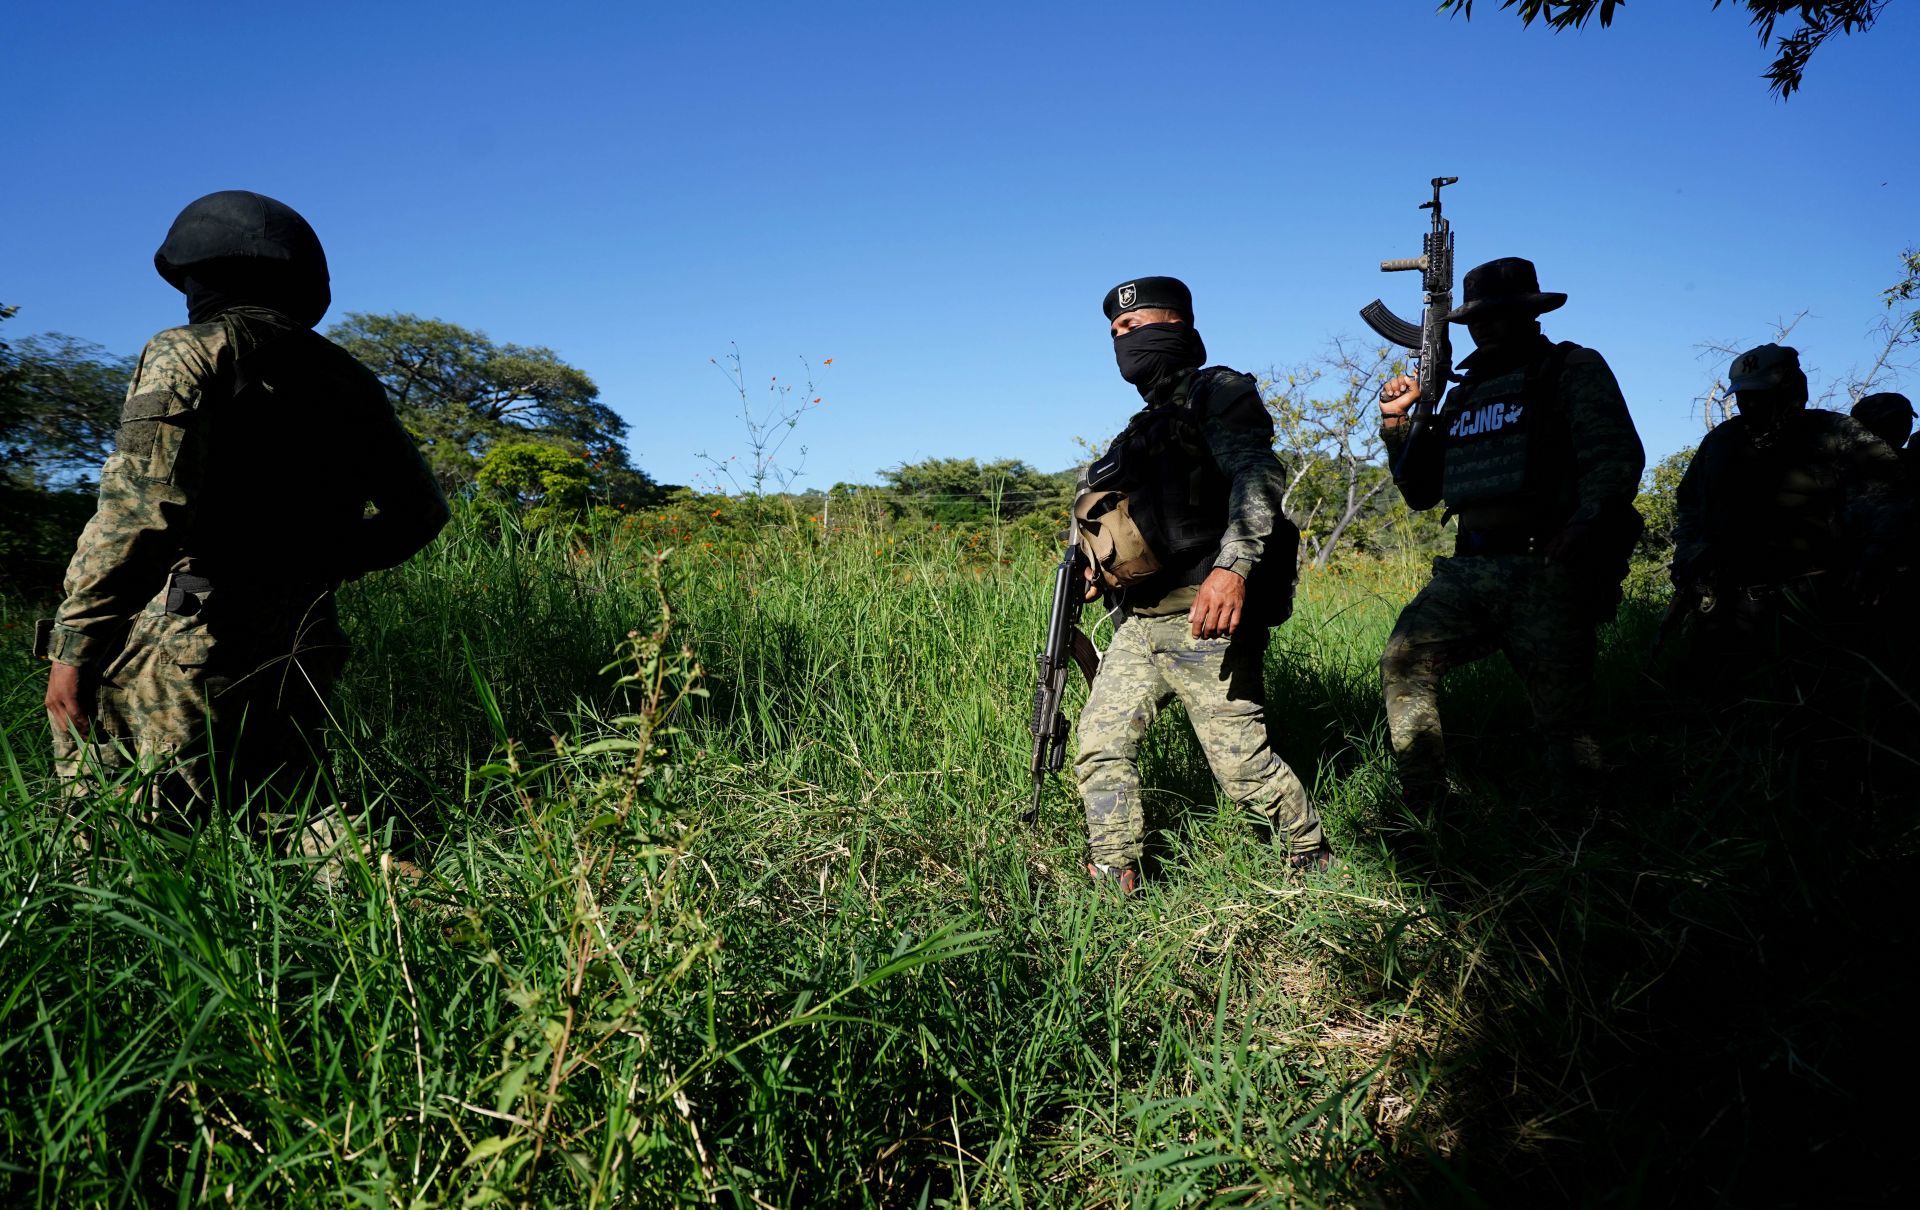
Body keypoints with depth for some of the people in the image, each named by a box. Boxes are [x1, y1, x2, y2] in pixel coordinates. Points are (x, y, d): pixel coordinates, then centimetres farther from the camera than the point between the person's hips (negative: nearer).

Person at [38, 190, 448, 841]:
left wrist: (75, 644, -10)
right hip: (300, 659, 6)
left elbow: (141, 511, -16)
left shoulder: (187, 354, -3)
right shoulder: (348, 379, 14)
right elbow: (419, 512, 20)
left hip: (191, 649, -6)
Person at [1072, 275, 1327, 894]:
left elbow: (1258, 480, -18)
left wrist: (1232, 567, -34)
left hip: (1203, 618, -8)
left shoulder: (1219, 394, -1)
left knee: (1243, 762, -5)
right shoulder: (1147, 426, 26)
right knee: (1100, 745, 0)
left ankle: (1314, 861, 18)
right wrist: (1098, 565, 14)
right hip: (1140, 623, 8)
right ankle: (1114, 884, 8)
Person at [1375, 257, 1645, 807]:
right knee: (1404, 660, -13)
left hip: (1544, 571, -5)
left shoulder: (1574, 369, 6)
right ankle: (1425, 817, -5)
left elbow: (1617, 458, -6)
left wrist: (1578, 534, -21)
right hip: (1469, 570, 5)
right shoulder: (1464, 392, 22)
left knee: (1564, 719, -2)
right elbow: (1422, 491, 22)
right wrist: (1397, 423, 7)